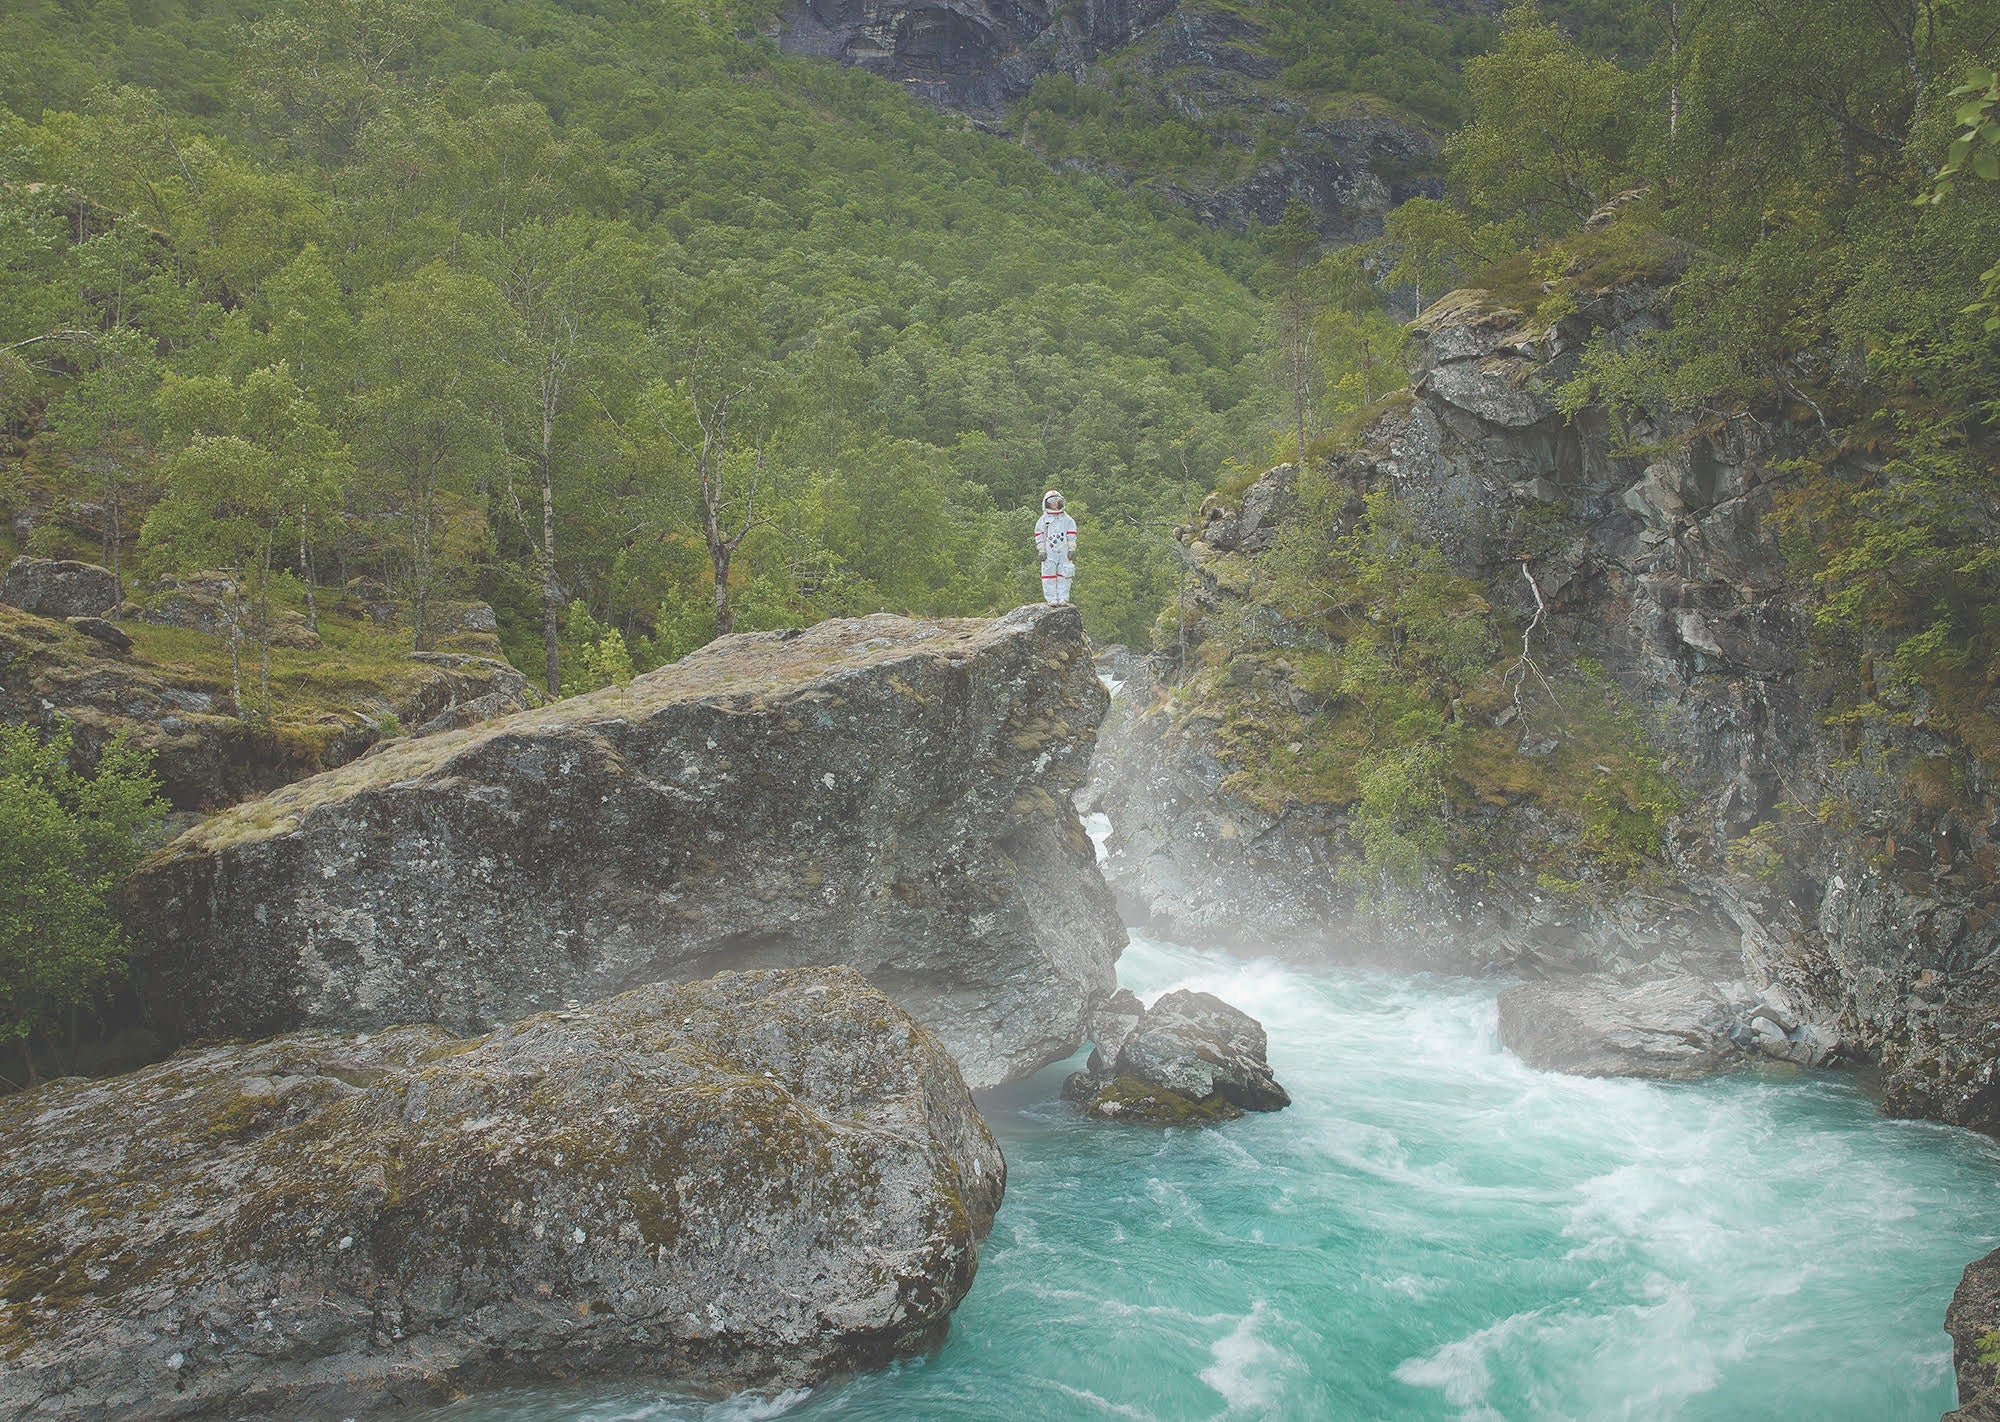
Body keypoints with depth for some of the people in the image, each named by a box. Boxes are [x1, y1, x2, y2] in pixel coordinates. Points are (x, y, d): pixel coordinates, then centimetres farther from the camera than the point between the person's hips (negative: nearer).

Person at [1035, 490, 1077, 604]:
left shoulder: (1067, 520, 12)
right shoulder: (1043, 520, 7)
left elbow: (1072, 537, 10)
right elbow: (1039, 537, 4)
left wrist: (1072, 550, 1)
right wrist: (1041, 551, -3)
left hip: (1064, 552, 1)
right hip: (1049, 553, -1)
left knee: (1064, 576, -2)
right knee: (1049, 576, -4)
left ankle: (1063, 598, 2)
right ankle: (1051, 598, -1)